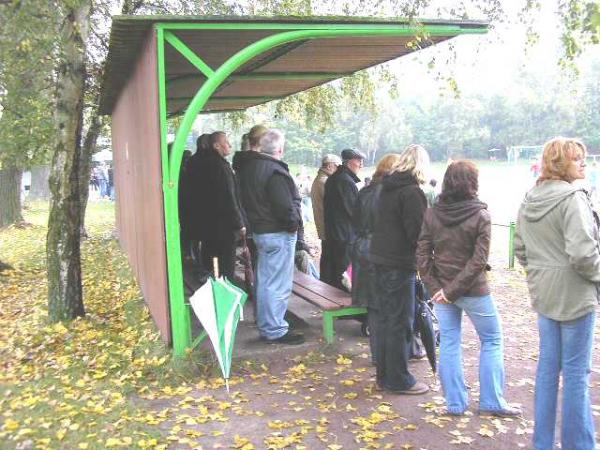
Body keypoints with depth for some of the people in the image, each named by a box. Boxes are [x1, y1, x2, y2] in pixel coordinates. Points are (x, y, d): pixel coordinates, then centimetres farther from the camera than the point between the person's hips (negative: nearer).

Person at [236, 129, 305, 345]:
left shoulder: (249, 167, 8)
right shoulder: (275, 171, -21)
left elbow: (246, 200, 16)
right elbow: (285, 206, -23)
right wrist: (294, 222, -8)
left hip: (259, 229, 10)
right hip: (278, 233, -10)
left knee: (264, 281, 19)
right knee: (278, 284, -1)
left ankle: (265, 324, 32)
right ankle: (275, 330, 6)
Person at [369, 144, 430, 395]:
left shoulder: (387, 187, 11)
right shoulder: (411, 192, -16)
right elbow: (418, 232, -17)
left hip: (380, 259, 9)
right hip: (400, 263, -9)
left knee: (385, 319, 15)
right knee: (400, 322, 1)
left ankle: (384, 376, 24)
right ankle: (398, 380, 11)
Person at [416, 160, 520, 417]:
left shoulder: (432, 214, -4)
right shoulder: (480, 215, -13)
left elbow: (422, 254, -5)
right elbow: (479, 260, -18)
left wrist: (434, 287, -5)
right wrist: (454, 290, -15)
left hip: (441, 289, 4)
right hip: (473, 290, -3)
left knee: (448, 343, 12)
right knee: (492, 340, 14)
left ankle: (455, 403, 19)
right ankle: (491, 402, 19)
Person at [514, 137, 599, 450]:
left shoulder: (529, 200, 8)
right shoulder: (572, 198, -17)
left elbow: (520, 248, 13)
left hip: (543, 294, 8)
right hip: (574, 295, -8)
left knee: (547, 366, 15)